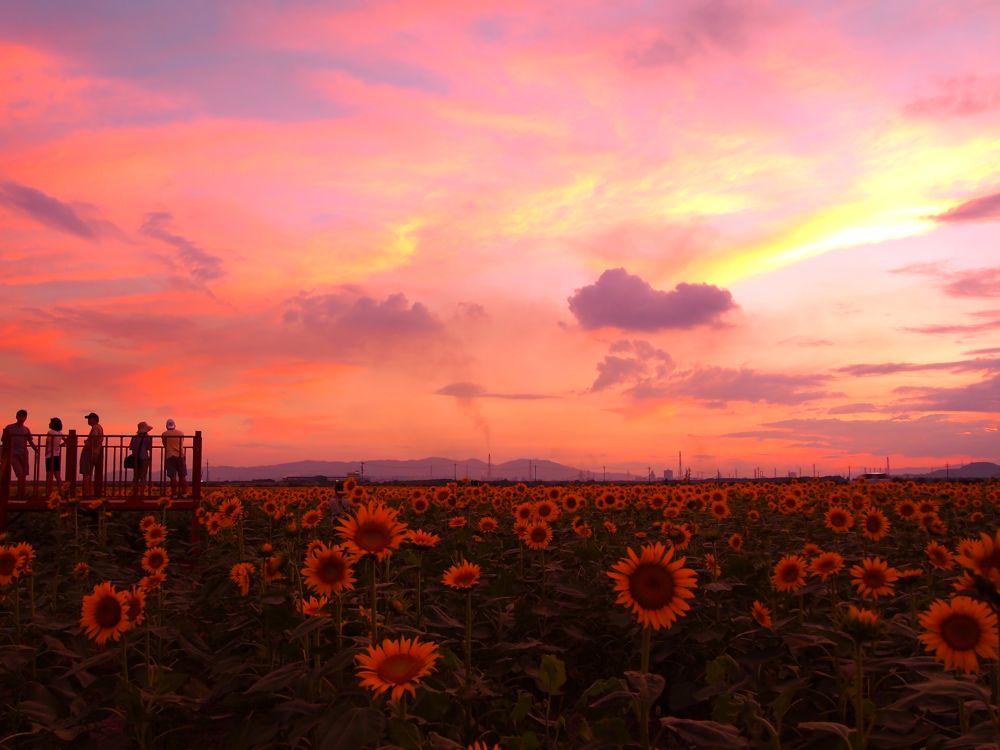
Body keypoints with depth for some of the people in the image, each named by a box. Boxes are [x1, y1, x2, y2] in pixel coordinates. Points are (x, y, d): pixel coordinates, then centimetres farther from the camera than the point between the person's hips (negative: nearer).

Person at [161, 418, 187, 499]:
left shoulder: (165, 434, 2)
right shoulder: (180, 433, 8)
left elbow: (165, 445, 14)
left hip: (170, 456, -2)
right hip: (180, 456, 2)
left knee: (173, 477, -3)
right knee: (182, 476, 7)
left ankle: (174, 493, -5)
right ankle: (184, 493, 7)